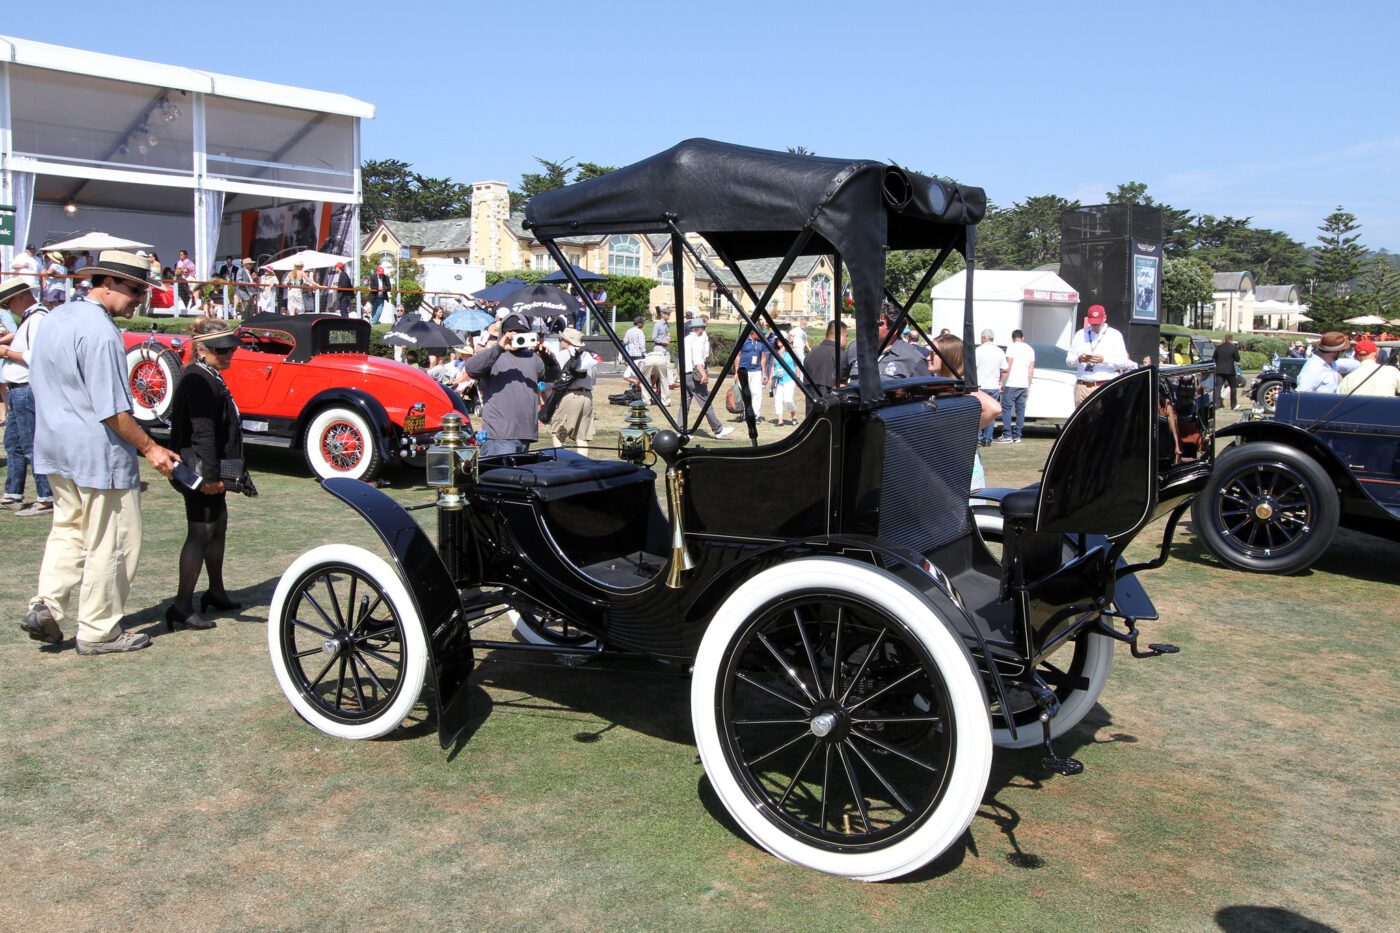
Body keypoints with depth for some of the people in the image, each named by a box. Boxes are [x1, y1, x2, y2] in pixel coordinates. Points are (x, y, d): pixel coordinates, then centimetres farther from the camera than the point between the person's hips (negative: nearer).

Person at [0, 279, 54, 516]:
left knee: (32, 445, -8)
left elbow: (35, 357, -23)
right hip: (19, 390, 11)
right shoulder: (28, 318, 17)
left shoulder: (37, 319, -15)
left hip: (28, 390, -11)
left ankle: (46, 499, -4)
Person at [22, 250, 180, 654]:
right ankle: (99, 632, 11)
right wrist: (149, 448, -14)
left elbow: (41, 383, 17)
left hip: (54, 446, 9)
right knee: (111, 544, 3)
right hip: (98, 453, -9)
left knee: (69, 528, 22)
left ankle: (47, 603, 9)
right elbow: (112, 410, -22)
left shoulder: (56, 318, 9)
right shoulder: (100, 332, -21)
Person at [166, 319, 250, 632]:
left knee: (219, 525, 19)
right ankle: (182, 605, -3)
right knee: (200, 533, -7)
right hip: (201, 472, -11)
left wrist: (218, 473, 27)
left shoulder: (211, 378, 16)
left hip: (210, 471, 11)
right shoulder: (200, 382, -18)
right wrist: (211, 475, -27)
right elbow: (203, 432, -25)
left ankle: (216, 592, 33)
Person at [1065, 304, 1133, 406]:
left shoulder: (1115, 335, 8)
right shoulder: (1080, 334, 16)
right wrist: (1079, 359, -9)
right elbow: (1068, 360, 13)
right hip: (1082, 386, 3)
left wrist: (1104, 360, -14)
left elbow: (1124, 362, 0)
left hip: (1105, 387, -3)